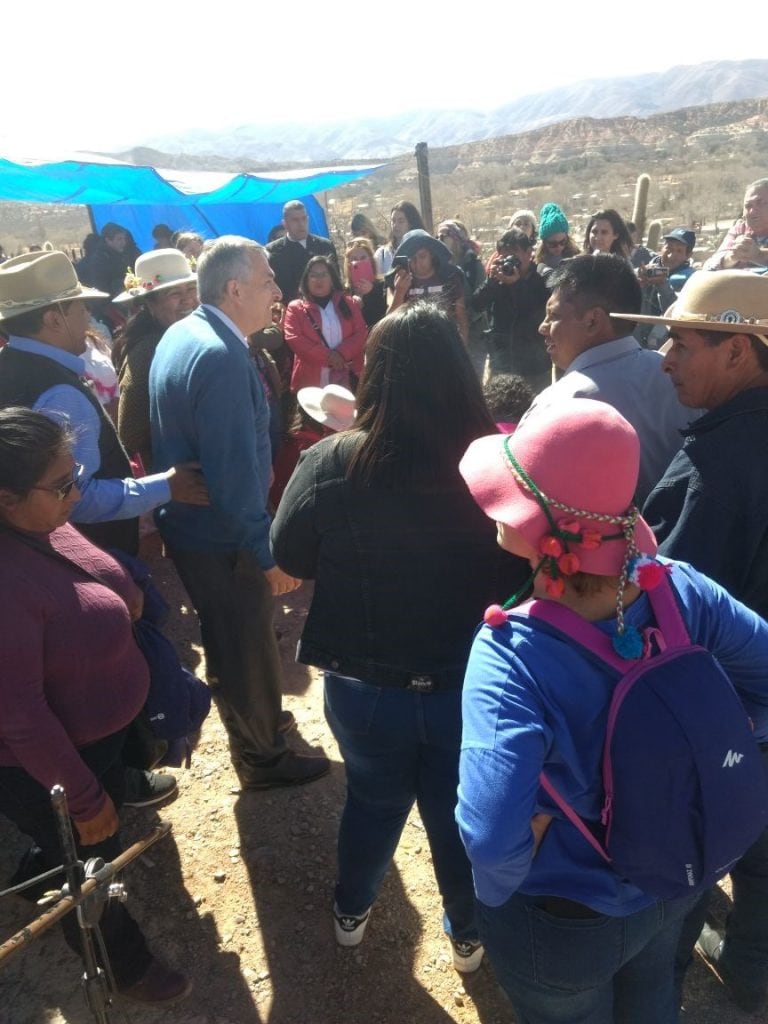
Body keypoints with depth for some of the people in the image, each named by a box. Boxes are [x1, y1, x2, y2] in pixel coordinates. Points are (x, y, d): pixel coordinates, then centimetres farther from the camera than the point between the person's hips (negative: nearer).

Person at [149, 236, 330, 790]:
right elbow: (234, 470, -30)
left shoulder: (182, 333, 5)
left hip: (190, 521, 9)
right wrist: (268, 553, -22)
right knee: (248, 645, 10)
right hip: (220, 537, -9)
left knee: (233, 637, 26)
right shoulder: (220, 355, -27)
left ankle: (256, 720, 49)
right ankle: (263, 758, 32)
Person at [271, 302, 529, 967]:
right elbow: (528, 569, -7)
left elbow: (289, 559, -6)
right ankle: (469, 934, 49)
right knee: (460, 812, 25)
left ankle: (352, 914, 52)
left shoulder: (330, 463, -21)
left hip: (362, 686, 1)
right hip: (472, 686, 0)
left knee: (373, 801, 27)